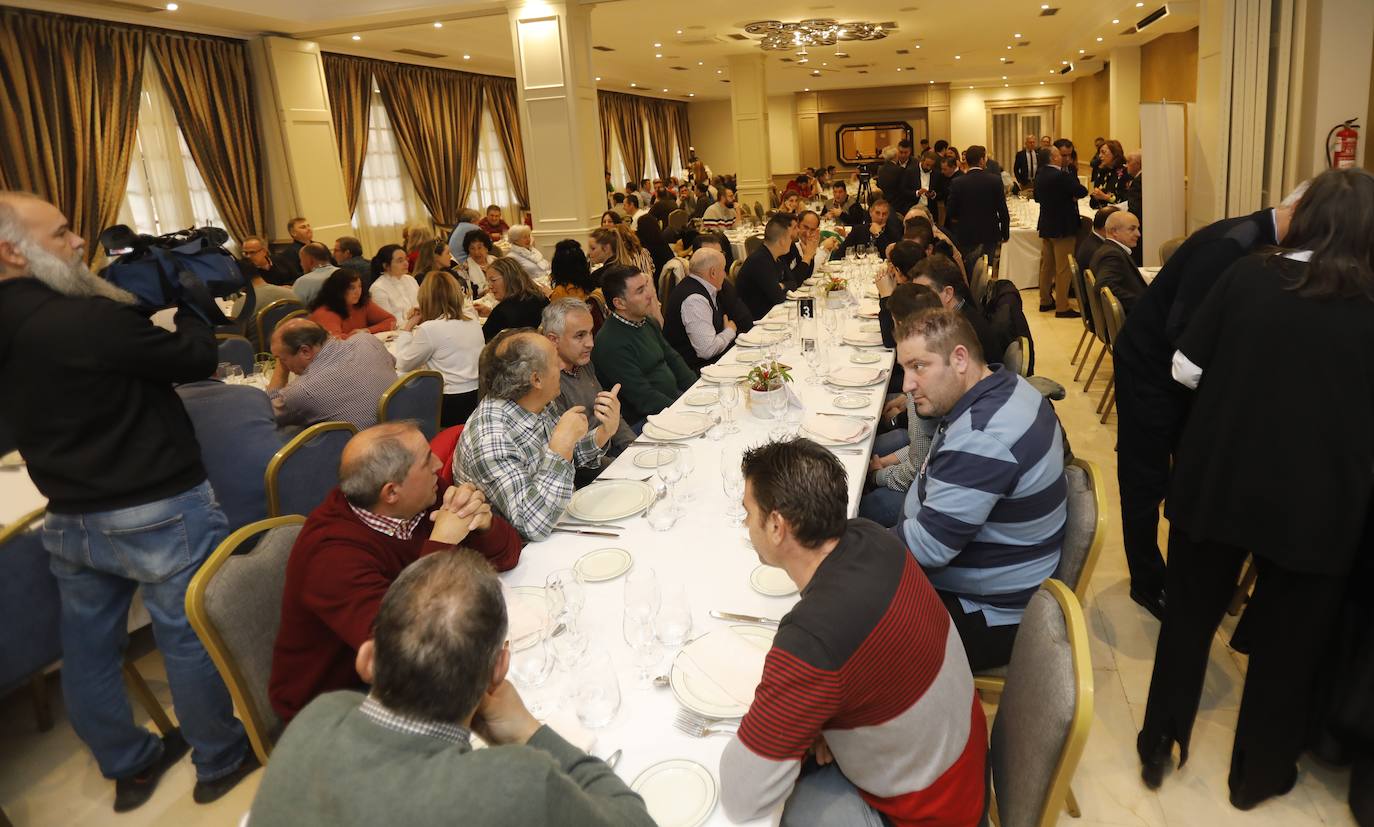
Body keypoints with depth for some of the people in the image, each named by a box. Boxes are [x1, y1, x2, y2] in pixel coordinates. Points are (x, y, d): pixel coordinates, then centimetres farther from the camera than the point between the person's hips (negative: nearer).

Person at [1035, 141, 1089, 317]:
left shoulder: (1040, 175, 3)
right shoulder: (1061, 175, -21)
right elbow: (1082, 191, -16)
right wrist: (1073, 195, 3)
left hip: (1046, 225, 8)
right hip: (1062, 227, -8)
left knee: (1046, 265, 16)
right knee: (1063, 269, -2)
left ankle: (1045, 301, 25)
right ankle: (1062, 307, 2)